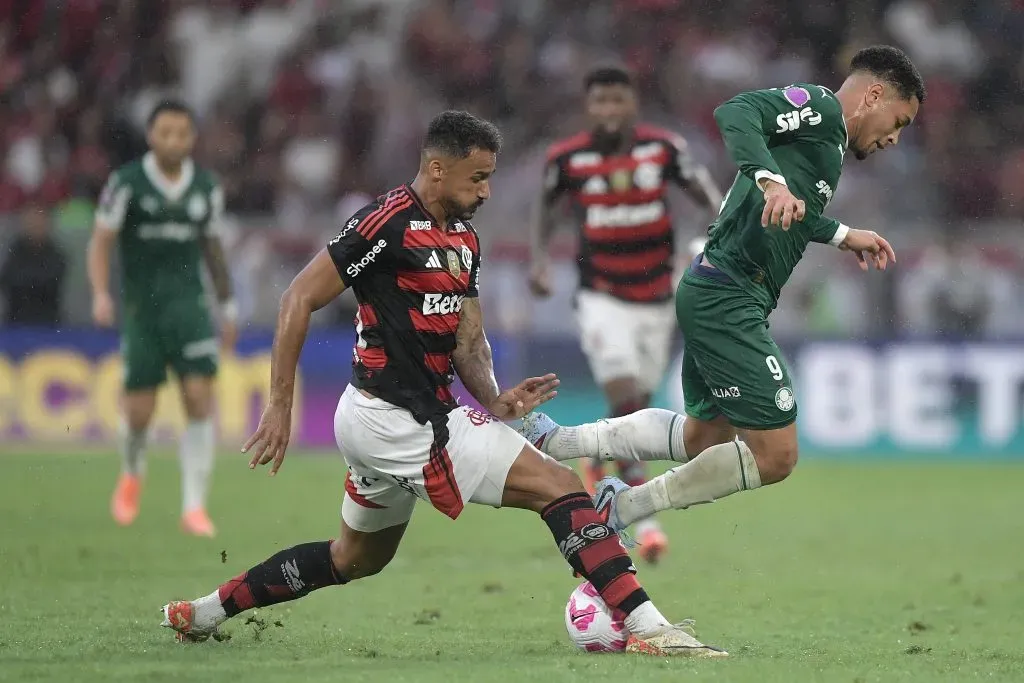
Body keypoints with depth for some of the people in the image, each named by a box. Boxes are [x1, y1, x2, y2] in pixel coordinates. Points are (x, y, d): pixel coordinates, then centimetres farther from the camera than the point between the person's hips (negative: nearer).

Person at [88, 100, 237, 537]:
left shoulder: (207, 189, 5)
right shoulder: (127, 184, -4)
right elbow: (101, 242, -3)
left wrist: (228, 307, 19)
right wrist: (101, 294, -18)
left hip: (188, 302, 2)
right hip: (140, 305, -2)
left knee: (200, 398, -13)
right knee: (139, 412, 0)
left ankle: (194, 506, -10)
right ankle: (132, 474, 34)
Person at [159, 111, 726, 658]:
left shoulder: (463, 239, 13)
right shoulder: (388, 222, -15)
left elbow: (468, 339, 13)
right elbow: (299, 300, -14)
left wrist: (494, 400, -7)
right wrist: (279, 406, -16)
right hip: (398, 423, -10)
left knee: (355, 558, 26)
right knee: (559, 488, -14)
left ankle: (205, 611, 34)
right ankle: (646, 625, -19)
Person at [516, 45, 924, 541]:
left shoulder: (828, 137, 22)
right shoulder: (820, 105, -8)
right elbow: (735, 113, -25)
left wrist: (843, 236, 44)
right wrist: (770, 179, -38)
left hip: (711, 296, 11)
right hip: (727, 299, -11)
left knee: (704, 435, 24)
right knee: (775, 455, -10)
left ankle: (551, 441, 24)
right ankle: (621, 509, 0)